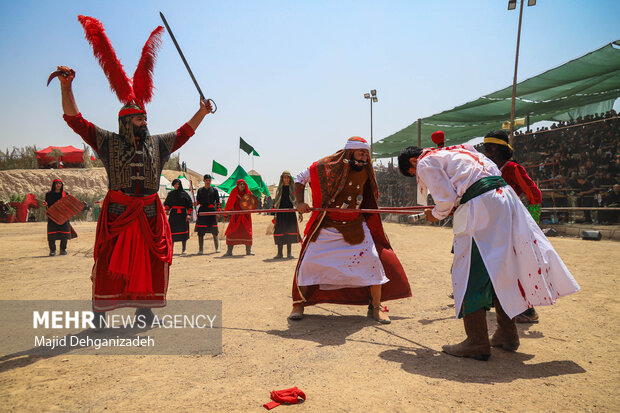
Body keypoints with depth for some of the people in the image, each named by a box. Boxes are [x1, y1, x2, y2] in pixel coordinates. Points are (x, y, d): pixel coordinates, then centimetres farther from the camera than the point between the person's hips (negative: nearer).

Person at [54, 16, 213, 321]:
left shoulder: (157, 144, 12)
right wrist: (66, 87, -8)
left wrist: (201, 113, 23)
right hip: (117, 212, -3)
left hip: (149, 213, 4)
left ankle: (143, 307, 19)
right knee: (109, 261, -4)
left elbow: (183, 133, 24)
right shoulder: (108, 142, 3)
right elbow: (75, 119, 1)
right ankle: (99, 310, 7)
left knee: (151, 261, 6)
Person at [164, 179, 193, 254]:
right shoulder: (170, 193, 10)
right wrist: (167, 210, -5)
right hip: (173, 214, 2)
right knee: (172, 230, -4)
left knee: (183, 231, 2)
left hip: (182, 214, -2)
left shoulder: (184, 193, 1)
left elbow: (189, 204, -2)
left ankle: (183, 249, 10)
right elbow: (167, 203, 14)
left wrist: (189, 214, -10)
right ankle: (171, 248, 1)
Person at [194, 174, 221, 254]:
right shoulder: (200, 190, 12)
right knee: (200, 232, -1)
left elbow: (218, 202, 6)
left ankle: (217, 248, 13)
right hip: (202, 211, 1)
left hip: (211, 211, -1)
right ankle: (201, 249, 6)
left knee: (214, 231, 0)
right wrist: (196, 203, -9)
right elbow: (198, 201, 14)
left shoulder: (214, 190, 7)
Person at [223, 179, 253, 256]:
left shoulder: (248, 193, 2)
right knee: (231, 232, -6)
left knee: (247, 232, 1)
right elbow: (229, 204, 1)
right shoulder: (234, 192, -1)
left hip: (246, 215, 1)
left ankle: (248, 250, 14)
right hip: (236, 215, -1)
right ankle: (229, 251, 0)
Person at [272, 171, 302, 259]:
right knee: (279, 232, 0)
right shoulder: (279, 188, 11)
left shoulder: (293, 188, 5)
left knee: (290, 231, -3)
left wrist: (300, 213, -2)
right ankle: (279, 253, 8)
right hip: (280, 213, 2)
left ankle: (289, 253, 6)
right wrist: (274, 215, 8)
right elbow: (276, 202, 13)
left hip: (290, 213, -2)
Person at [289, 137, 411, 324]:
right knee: (308, 261, -5)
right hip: (326, 224, -2)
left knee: (372, 260, -8)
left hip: (355, 224, 3)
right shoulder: (326, 166, -14)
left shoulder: (365, 171, -1)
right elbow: (300, 178, 0)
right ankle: (298, 304, 15)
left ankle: (376, 307, 8)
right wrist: (299, 203, -12)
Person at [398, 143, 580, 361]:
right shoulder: (457, 150, 27)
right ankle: (507, 335, 28)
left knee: (469, 275, 0)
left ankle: (477, 344, 5)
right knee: (499, 268, 17)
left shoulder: (425, 162, 2)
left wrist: (435, 215, 14)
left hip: (479, 208, -9)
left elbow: (446, 198, -7)